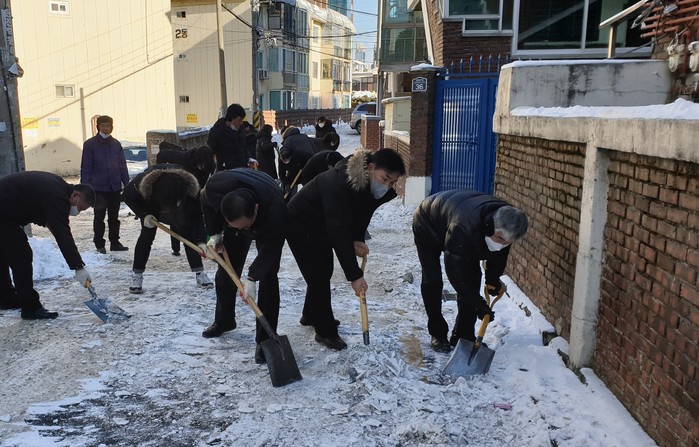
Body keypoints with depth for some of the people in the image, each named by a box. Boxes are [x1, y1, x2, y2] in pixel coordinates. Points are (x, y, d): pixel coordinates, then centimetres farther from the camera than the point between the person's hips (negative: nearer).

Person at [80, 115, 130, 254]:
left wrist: (126, 183, 7)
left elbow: (122, 165, 12)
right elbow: (86, 168, -3)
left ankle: (115, 242, 20)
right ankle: (99, 244, 9)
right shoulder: (90, 144, -1)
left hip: (115, 187, 4)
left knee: (114, 217, 11)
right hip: (99, 188, -4)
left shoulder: (116, 143, 9)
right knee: (99, 216, -1)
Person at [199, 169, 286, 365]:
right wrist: (214, 232, -11)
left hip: (267, 227, -3)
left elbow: (270, 249, -34)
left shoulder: (276, 210, -48)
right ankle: (224, 320, 33)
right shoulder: (216, 186, -39)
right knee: (226, 271, 10)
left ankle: (265, 339, -7)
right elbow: (206, 202, -12)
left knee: (267, 277, -14)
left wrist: (252, 278, -40)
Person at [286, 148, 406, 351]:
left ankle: (311, 315, 41)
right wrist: (354, 275, -40)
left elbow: (361, 214, 1)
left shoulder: (371, 187, -14)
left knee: (324, 272, 19)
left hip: (322, 226, 9)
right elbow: (339, 233, -41)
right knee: (318, 276, -6)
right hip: (301, 225, -9)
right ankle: (325, 331, 10)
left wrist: (357, 240, -18)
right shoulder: (340, 185, -40)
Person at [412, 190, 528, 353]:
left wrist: (493, 279, 0)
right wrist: (479, 304, -36)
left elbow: (499, 253, -2)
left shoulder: (506, 225, -27)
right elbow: (454, 271, -39)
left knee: (473, 278, -4)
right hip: (428, 227, -6)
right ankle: (437, 335, 4)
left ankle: (463, 336, 4)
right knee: (432, 281, -12)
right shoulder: (463, 229, -49)